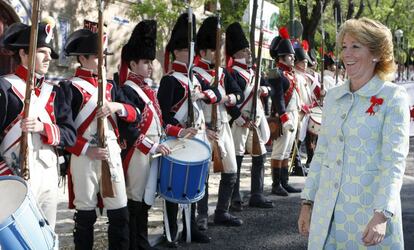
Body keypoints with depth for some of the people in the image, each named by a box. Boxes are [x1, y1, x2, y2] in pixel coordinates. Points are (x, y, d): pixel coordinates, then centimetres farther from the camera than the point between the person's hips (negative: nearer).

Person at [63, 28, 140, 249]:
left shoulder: (110, 86, 14)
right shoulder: (71, 88, -5)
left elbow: (135, 115, 8)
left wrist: (117, 107, -12)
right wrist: (87, 150, -19)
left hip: (112, 155, 6)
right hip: (84, 158, -5)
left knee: (120, 212, 6)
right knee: (86, 214, 3)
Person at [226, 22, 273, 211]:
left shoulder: (252, 71, 16)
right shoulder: (233, 73, -11)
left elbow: (265, 88, 26)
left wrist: (264, 90, 2)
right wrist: (242, 120, -20)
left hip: (256, 121, 9)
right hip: (240, 122, -9)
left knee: (260, 156, 11)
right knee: (236, 160, -2)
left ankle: (256, 196, 21)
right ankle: (234, 200, 4)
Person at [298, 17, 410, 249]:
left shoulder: (393, 97, -6)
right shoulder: (333, 96, 9)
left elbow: (394, 161, -13)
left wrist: (382, 215, -22)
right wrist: (307, 203, 11)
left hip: (369, 210, -4)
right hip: (327, 210, 5)